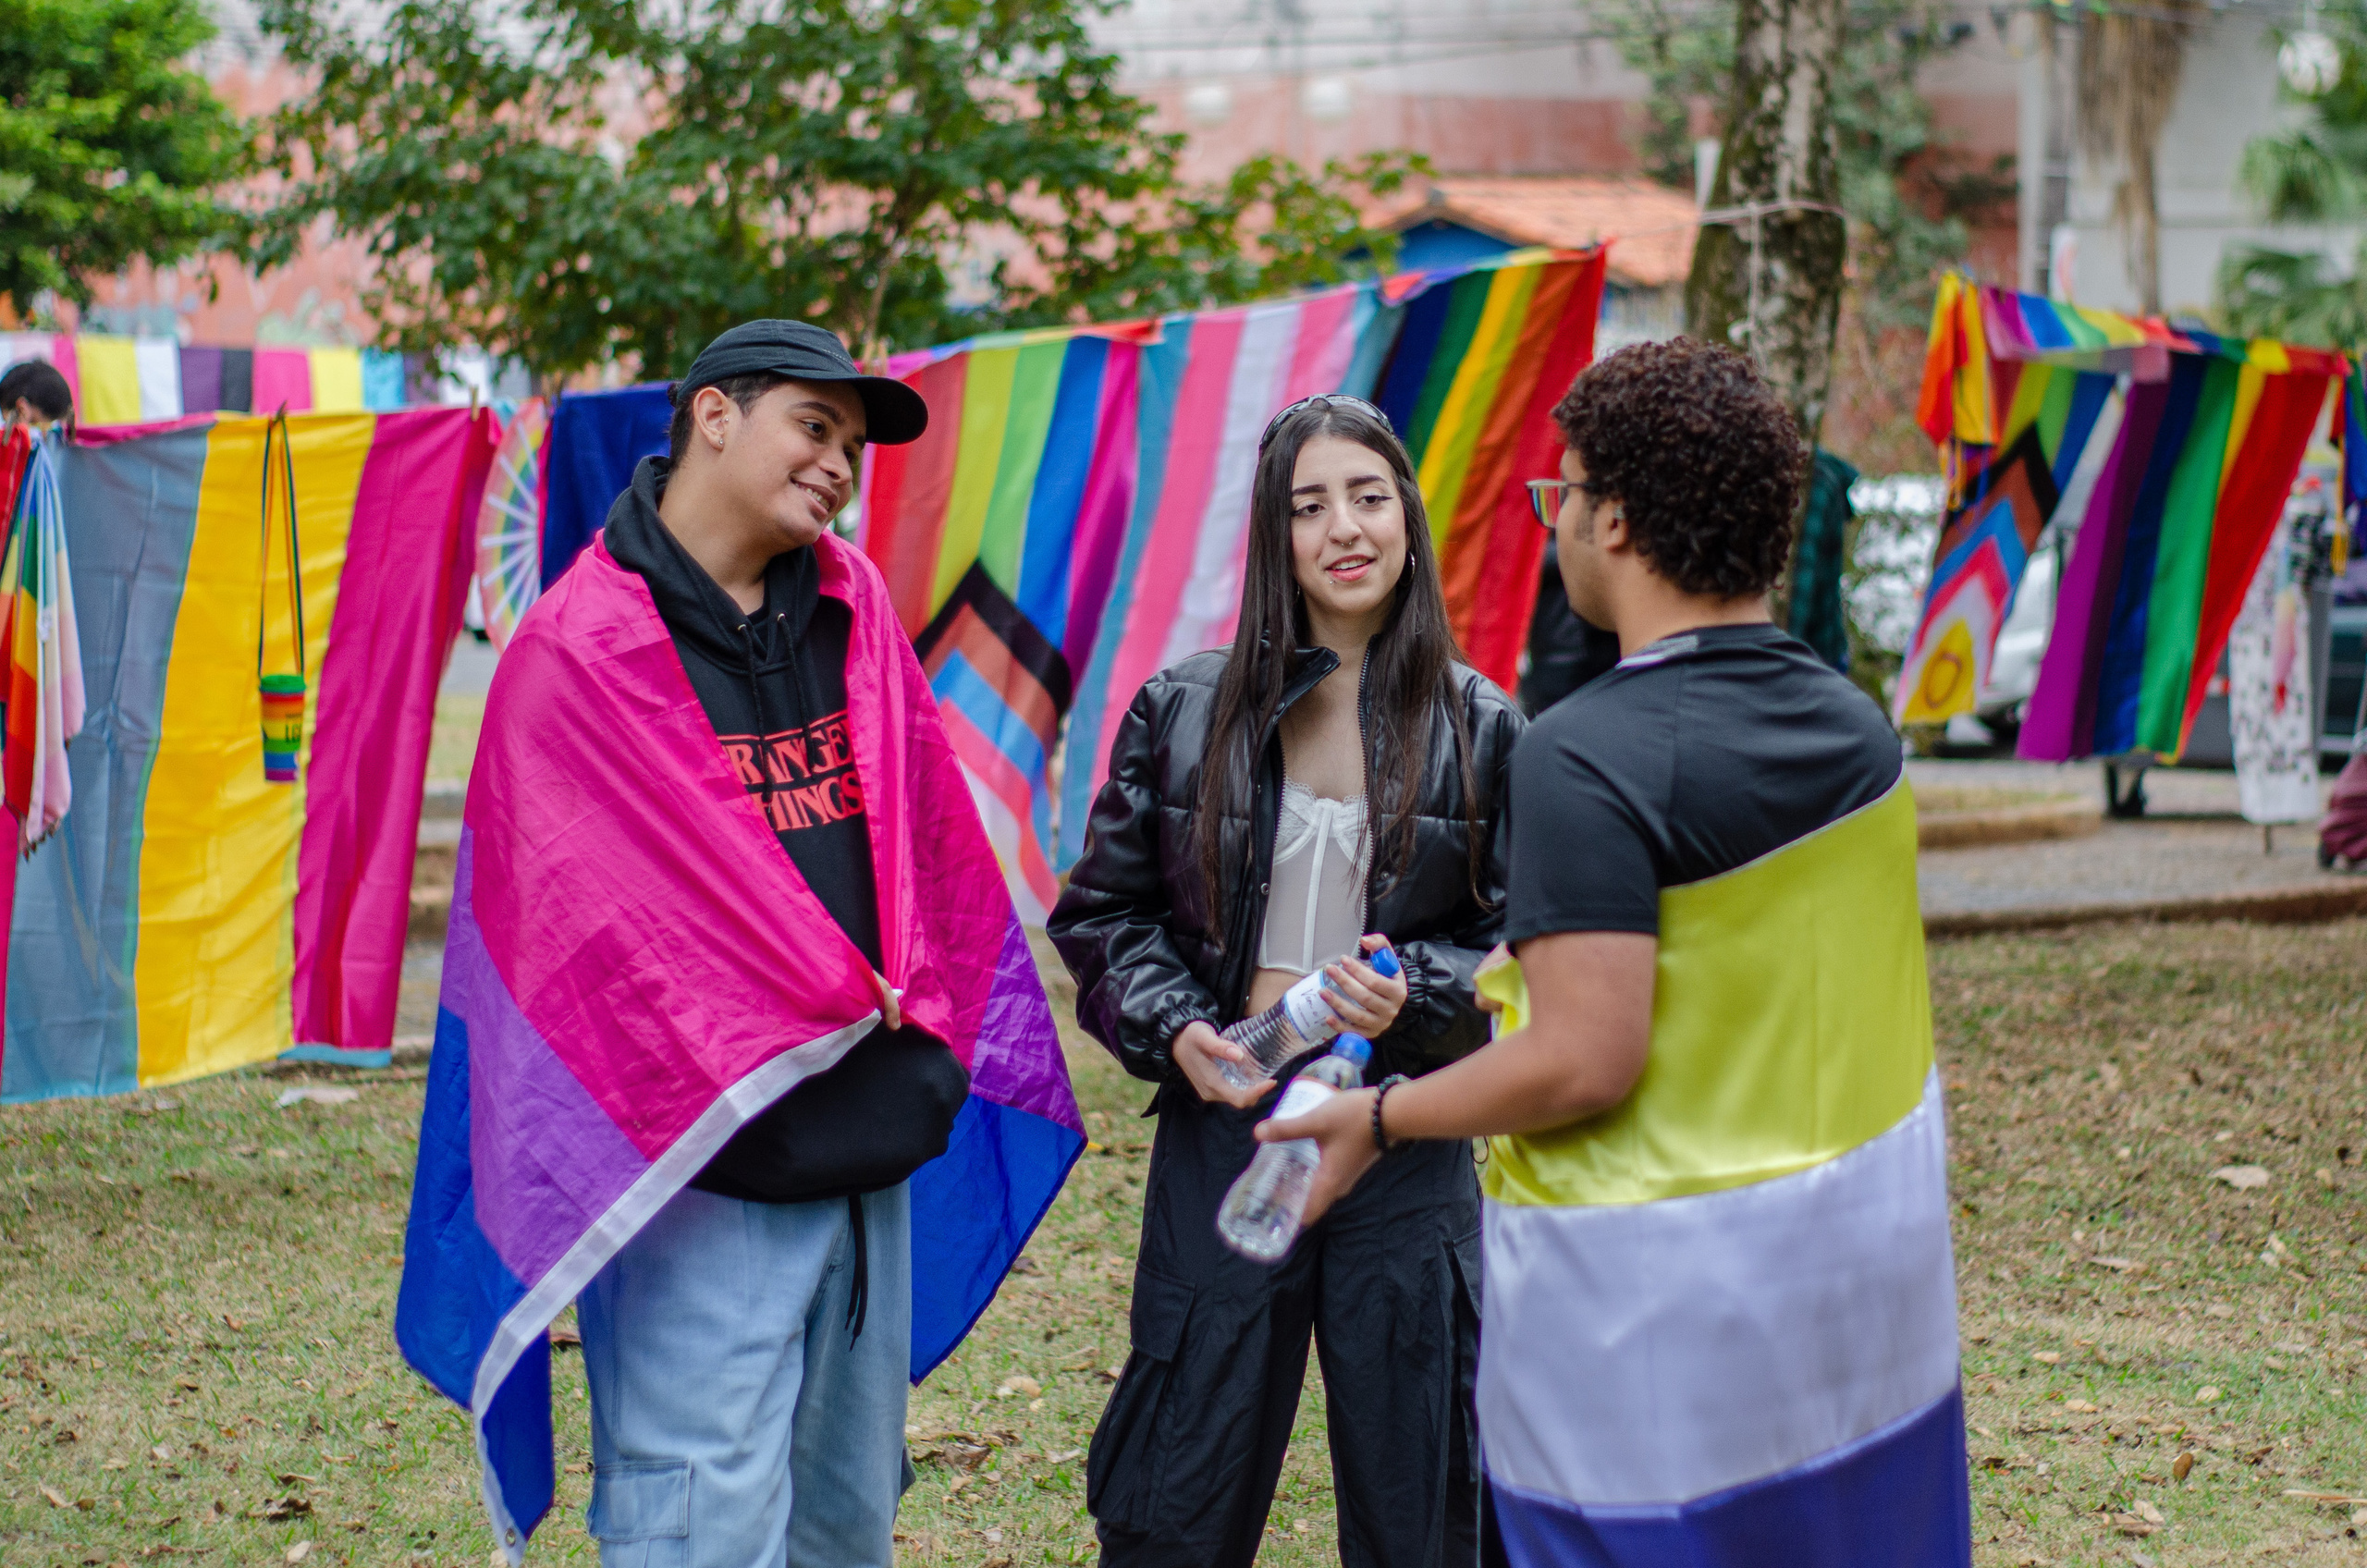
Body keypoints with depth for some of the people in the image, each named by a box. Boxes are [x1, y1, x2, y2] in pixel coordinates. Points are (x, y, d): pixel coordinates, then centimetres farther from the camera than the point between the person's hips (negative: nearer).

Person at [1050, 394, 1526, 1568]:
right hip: (1225, 1121, 0)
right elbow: (1104, 906, 8)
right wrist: (1172, 1028, -9)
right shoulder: (1185, 711, 1)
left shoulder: (1479, 730, 0)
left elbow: (1516, 939, 4)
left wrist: (1417, 998, -15)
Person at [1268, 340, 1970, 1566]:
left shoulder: (1590, 760, -19)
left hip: (1660, 1296, -7)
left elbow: (1582, 1062, -22)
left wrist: (1378, 1118, -8)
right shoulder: (1855, 723, 5)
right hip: (1875, 1250, 7)